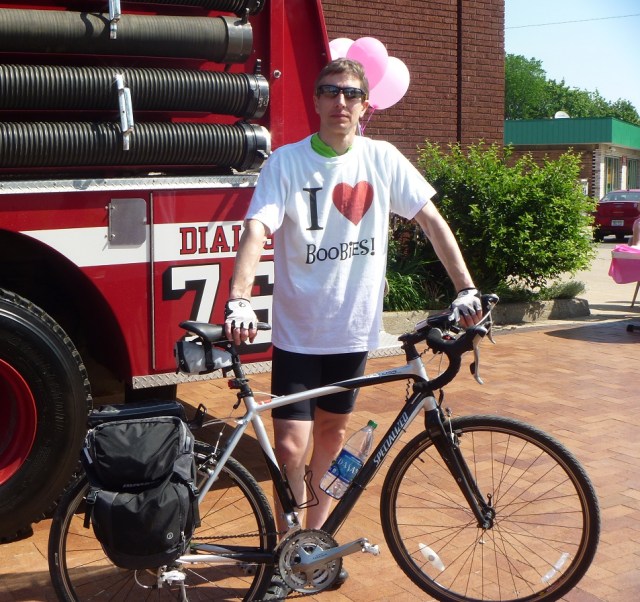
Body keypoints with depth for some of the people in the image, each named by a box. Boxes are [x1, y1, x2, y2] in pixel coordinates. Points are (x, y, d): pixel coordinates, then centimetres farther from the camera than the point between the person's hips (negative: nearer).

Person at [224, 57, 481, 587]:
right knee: (291, 445, -7)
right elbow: (257, 230, -21)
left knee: (334, 430, 18)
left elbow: (431, 220, 0)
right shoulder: (286, 162, -9)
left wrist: (466, 288, -8)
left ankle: (316, 532, 42)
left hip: (354, 326, 3)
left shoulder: (383, 159, -2)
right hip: (298, 330, -3)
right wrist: (239, 300, -36)